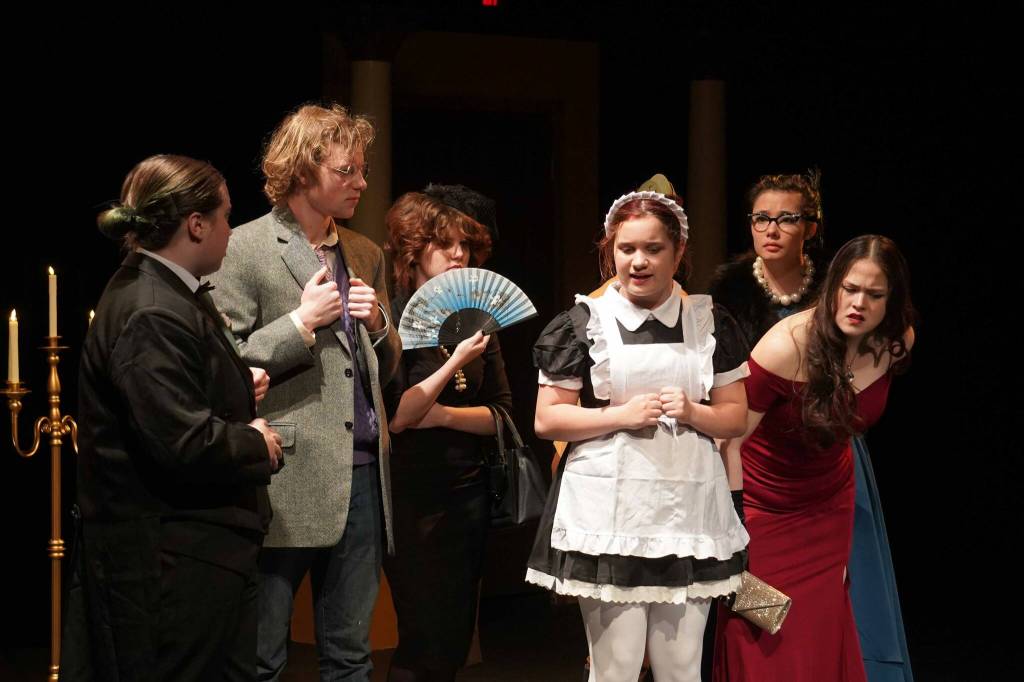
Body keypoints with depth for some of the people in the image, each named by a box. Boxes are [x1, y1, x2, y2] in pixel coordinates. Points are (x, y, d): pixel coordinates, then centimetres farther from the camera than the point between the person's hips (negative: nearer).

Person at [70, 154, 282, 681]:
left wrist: (239, 386, 10)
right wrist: (258, 446, -10)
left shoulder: (165, 293, 14)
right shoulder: (152, 316, -21)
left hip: (198, 551, 11)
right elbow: (184, 443, -28)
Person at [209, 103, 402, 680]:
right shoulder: (245, 249, -5)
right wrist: (301, 323, -14)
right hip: (287, 483, -6)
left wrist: (378, 323, 2)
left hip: (362, 475, 6)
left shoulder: (366, 255, 16)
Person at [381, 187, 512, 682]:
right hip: (412, 496, -6)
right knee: (427, 640, -6)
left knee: (457, 639, 11)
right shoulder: (392, 319, -9)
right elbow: (392, 417, -16)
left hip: (468, 490, 6)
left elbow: (501, 413, 7)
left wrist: (443, 415, -10)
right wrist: (456, 361, -22)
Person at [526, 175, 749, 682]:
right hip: (609, 513, -2)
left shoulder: (709, 323, 11)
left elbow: (735, 416, 13)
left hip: (688, 509, 3)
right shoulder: (584, 322, 2)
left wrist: (691, 412, -7)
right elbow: (546, 420, 0)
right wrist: (622, 415, -12)